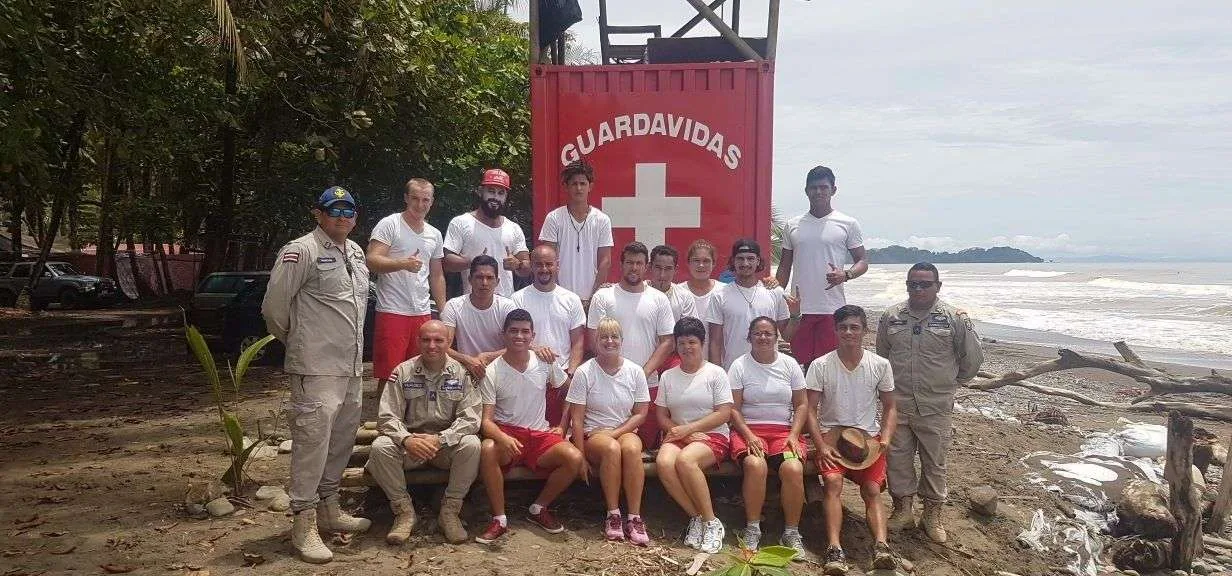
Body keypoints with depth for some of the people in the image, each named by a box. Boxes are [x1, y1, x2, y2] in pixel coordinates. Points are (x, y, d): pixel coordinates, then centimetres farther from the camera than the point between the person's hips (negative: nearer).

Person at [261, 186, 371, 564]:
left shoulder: (355, 252, 15)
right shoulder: (301, 251, -12)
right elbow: (274, 305, -11)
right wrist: (293, 339, 3)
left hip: (352, 366, 9)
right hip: (316, 367, -8)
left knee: (341, 438, 15)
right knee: (313, 440, -8)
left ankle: (328, 508, 29)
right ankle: (303, 523, 0)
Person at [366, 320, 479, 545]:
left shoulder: (462, 373, -2)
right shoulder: (403, 372, 0)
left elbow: (470, 418, -10)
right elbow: (388, 417, -5)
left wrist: (440, 439, -26)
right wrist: (407, 439, -26)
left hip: (448, 443, -1)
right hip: (409, 443, 1)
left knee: (471, 445, -31)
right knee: (380, 447, -28)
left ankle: (450, 510, -15)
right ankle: (404, 510, -12)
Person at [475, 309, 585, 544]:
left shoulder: (545, 363, 1)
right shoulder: (492, 373, -7)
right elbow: (486, 420, -12)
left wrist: (562, 425, 11)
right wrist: (502, 438, -33)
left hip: (540, 435, 3)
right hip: (505, 432, -2)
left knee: (575, 458, -24)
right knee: (487, 450, -37)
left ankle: (539, 508, 0)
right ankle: (499, 519, -20)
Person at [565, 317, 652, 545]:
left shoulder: (635, 371, 2)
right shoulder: (584, 372, -5)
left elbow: (640, 414, 3)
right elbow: (577, 419, -7)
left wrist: (614, 433, -11)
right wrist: (581, 458, -13)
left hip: (625, 431, 2)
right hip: (593, 435, -2)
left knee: (632, 448, -33)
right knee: (612, 449, -35)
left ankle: (634, 518, -26)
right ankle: (613, 515, -22)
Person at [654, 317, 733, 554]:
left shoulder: (715, 373, 1)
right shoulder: (668, 376, 13)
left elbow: (724, 414, -6)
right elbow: (662, 416, 10)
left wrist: (688, 429, -14)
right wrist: (683, 434, -10)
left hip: (713, 436, -3)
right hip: (679, 435, 4)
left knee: (685, 459, -35)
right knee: (663, 462, -30)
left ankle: (710, 522, -19)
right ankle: (697, 517, -13)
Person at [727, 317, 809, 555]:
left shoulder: (789, 364, 9)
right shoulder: (740, 366, 3)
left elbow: (801, 405, 8)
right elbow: (733, 408, -2)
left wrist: (793, 435, -6)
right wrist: (749, 436, -15)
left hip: (784, 430, 2)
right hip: (748, 429, -2)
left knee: (793, 468, -28)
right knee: (755, 464, -34)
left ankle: (791, 532, -10)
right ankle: (752, 528, -17)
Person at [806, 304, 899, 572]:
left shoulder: (880, 365, 2)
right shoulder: (820, 366, -3)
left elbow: (889, 407, 11)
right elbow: (809, 410, -3)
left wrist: (885, 439, -6)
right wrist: (822, 446, -14)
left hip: (868, 437, 2)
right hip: (831, 435, -2)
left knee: (872, 488, -19)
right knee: (833, 481, -25)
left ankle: (881, 547, -31)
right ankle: (834, 550, -34)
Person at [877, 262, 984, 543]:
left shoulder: (955, 318, -4)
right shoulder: (891, 317, 3)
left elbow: (973, 357, 5)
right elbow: (882, 353, 18)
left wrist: (952, 381, 12)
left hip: (935, 407, -2)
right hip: (898, 404, 2)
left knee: (934, 461, 7)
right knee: (898, 457, 7)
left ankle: (932, 515, 21)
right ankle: (903, 510, 22)